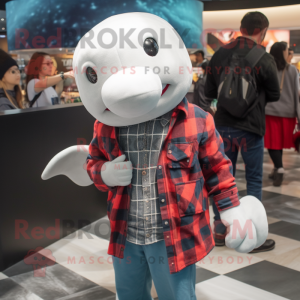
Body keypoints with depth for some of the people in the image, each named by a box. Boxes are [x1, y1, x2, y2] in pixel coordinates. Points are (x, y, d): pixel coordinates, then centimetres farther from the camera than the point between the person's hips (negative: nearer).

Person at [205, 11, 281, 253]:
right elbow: (275, 95, -1)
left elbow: (210, 92, 6)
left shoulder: (219, 55, -1)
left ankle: (220, 231, 21)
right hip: (251, 127, -4)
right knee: (254, 181, 7)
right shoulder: (264, 59, -12)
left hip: (224, 125, 4)